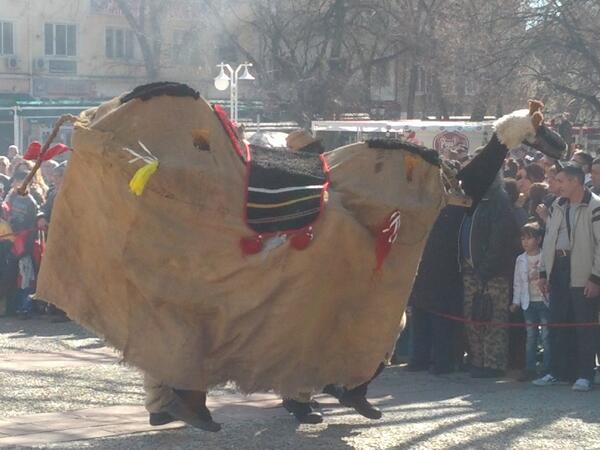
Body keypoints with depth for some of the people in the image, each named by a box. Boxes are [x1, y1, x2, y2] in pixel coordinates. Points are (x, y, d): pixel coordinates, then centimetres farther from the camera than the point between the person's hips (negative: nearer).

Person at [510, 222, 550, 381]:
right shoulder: (521, 259, 8)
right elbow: (517, 282, 11)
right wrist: (516, 301, 8)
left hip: (544, 301, -4)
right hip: (528, 301, 4)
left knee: (546, 336, -3)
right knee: (530, 336, 8)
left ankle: (547, 368, 1)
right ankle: (530, 369, 12)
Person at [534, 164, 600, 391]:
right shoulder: (557, 206, 14)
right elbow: (548, 239, 18)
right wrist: (543, 272, 13)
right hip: (558, 268, 7)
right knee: (556, 323, 9)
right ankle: (557, 372, 16)